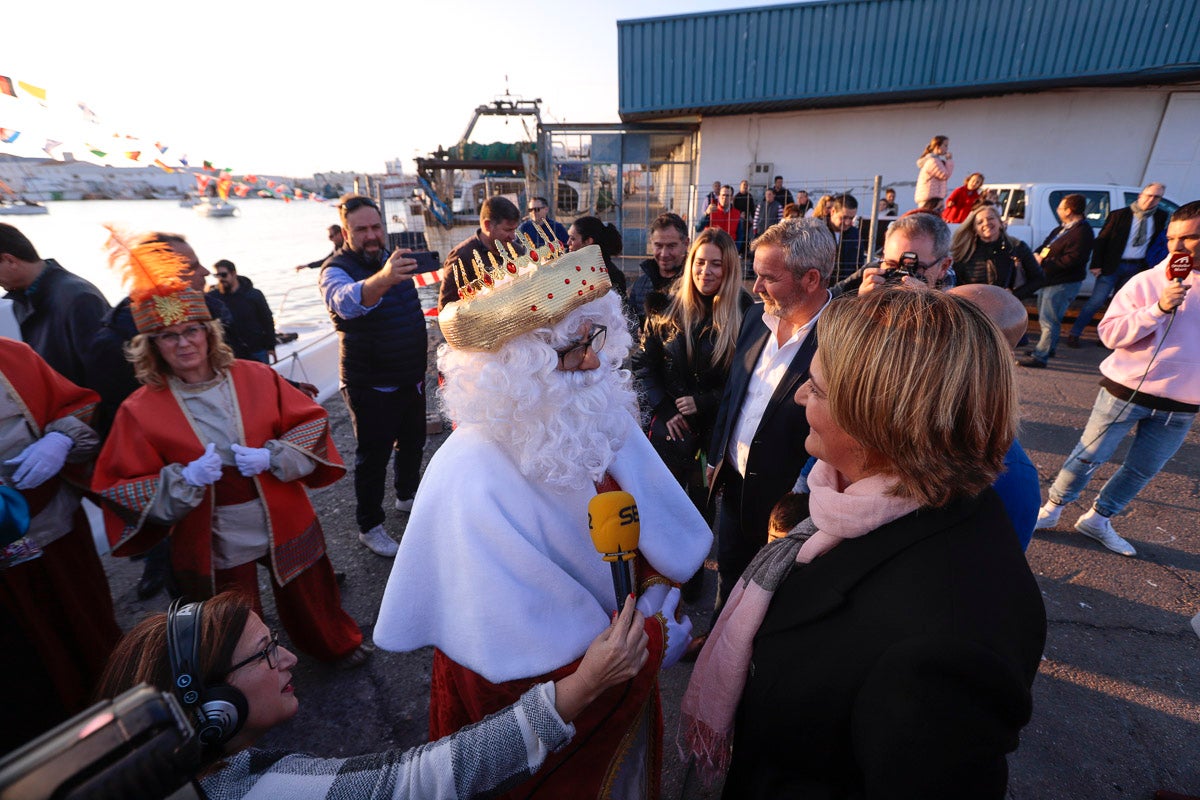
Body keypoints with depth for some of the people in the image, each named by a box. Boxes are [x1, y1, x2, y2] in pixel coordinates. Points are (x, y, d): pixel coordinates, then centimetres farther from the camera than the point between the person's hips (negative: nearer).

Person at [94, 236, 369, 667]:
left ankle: (338, 645, 48)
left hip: (283, 523, 1)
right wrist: (182, 481, -22)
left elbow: (311, 421, -2)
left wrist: (272, 457, -18)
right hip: (212, 544, -1)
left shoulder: (257, 377, -6)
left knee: (309, 597, 20)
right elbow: (119, 488, -4)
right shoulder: (139, 410, -7)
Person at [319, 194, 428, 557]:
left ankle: (407, 496, 44)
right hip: (372, 386, -7)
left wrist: (421, 348, 20)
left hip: (411, 376, 7)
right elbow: (347, 301, -44)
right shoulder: (336, 270, -18)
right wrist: (382, 279, -64)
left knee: (412, 441, 20)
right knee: (373, 456, 3)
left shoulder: (392, 261, 5)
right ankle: (369, 526, 21)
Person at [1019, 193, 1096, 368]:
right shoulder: (1063, 228, 15)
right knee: (1045, 318, 21)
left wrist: (1043, 262, -21)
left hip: (1063, 283, -11)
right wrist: (1037, 254, -2)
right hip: (1049, 280, 11)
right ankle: (1048, 348, 37)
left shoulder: (1082, 232, -18)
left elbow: (1070, 260, -25)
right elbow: (1045, 245, 21)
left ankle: (1040, 357, -9)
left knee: (1049, 320, -11)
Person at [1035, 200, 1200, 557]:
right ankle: (1053, 508, 21)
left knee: (1143, 470, 12)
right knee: (1089, 456, 4)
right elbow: (1110, 333, -14)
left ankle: (1098, 519, 28)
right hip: (1127, 390, -3)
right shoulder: (1148, 281, -7)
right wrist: (1158, 308, -25)